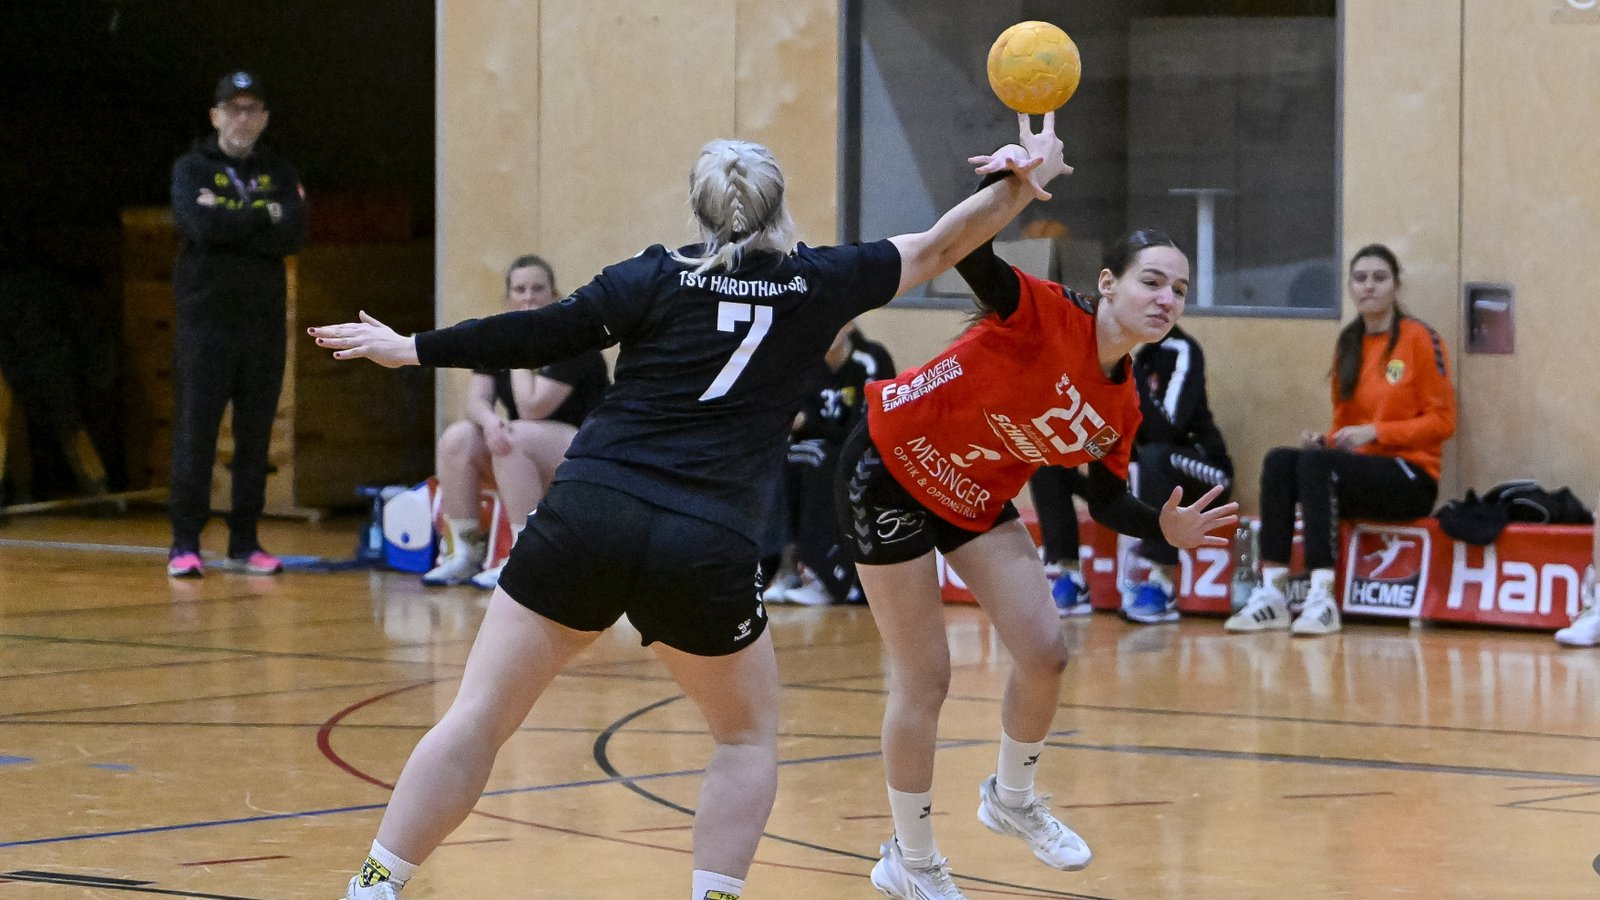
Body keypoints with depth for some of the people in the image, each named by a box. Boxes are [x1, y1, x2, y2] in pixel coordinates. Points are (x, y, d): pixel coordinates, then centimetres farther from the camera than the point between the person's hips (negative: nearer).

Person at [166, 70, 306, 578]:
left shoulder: (280, 174, 13)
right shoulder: (192, 169, 5)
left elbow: (293, 235, -6)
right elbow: (202, 224, -15)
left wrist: (229, 221, -11)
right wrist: (263, 216, -7)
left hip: (264, 322, 3)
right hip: (204, 319, -3)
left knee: (256, 436, 5)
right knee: (196, 432, -5)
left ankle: (245, 543, 10)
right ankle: (185, 545, -4)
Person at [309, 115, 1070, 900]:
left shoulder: (658, 277, 8)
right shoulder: (818, 283, 10)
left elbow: (539, 335, 4)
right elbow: (936, 250, 20)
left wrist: (410, 350, 12)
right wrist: (1018, 189, 22)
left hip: (587, 518, 1)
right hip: (706, 549, 0)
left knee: (476, 719, 5)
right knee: (749, 737, 21)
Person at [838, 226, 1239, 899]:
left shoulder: (1121, 407, -4)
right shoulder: (1047, 317, -25)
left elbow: (1108, 501, 7)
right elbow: (971, 255, -40)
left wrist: (1166, 528, -13)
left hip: (977, 501, 7)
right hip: (892, 469, -7)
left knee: (1044, 653, 0)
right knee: (924, 678, -3)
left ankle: (1011, 799, 30)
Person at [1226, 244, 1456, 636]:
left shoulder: (1419, 339, -4)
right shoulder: (1348, 344, 13)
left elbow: (1443, 420, -6)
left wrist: (1374, 432, -16)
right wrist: (1325, 441, -4)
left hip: (1411, 478, -6)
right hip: (1358, 470, 6)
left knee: (1315, 463, -32)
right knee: (1279, 461, -22)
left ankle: (1322, 599, -39)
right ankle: (1272, 594, -30)